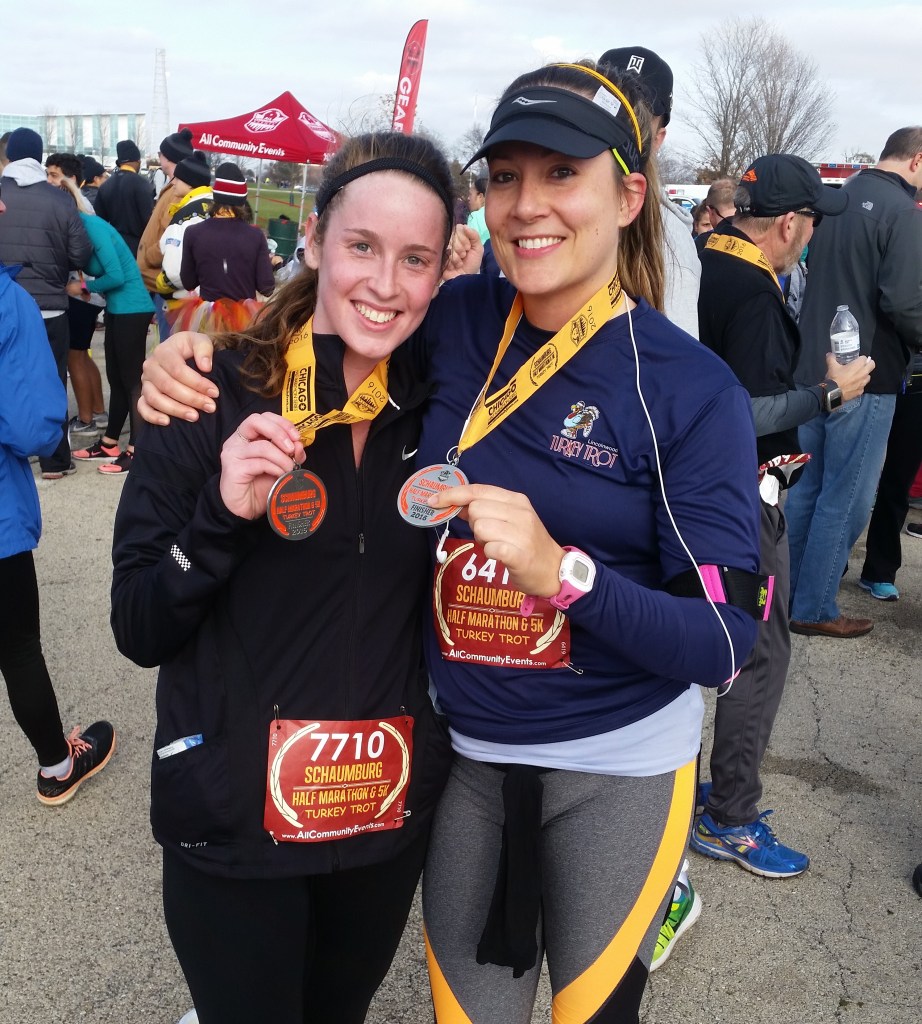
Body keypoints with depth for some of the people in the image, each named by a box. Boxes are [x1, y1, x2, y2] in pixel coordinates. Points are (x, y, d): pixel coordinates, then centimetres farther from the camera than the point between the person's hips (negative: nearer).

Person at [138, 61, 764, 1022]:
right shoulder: (455, 321, -7)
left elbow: (725, 641, -17)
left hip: (616, 763, -2)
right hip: (463, 749, 3)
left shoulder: (691, 389, -15)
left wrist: (560, 571, -33)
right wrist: (197, 355, -8)